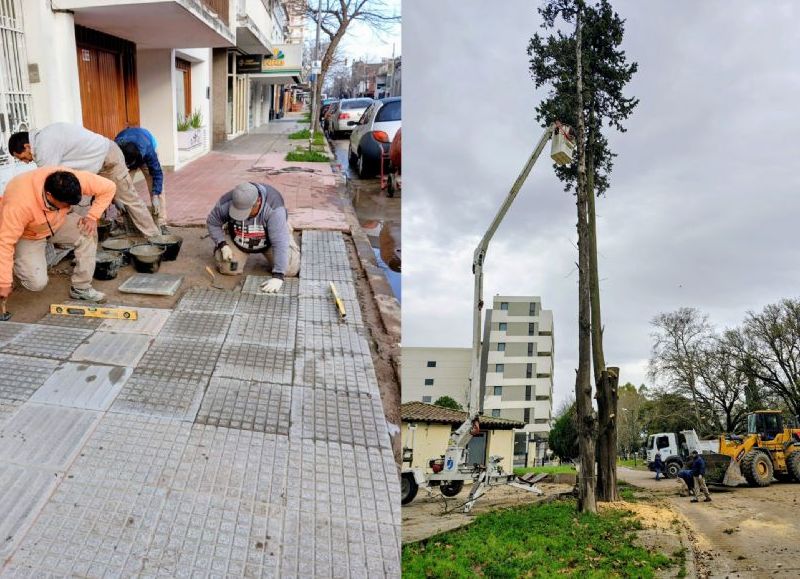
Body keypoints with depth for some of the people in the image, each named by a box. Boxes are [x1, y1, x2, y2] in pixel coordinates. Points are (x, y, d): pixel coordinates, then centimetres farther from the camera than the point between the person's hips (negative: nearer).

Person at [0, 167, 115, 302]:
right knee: (37, 282, -19)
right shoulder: (19, 203, -41)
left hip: (57, 221, 4)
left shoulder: (74, 180, -32)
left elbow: (108, 187, -17)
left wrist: (92, 216, -26)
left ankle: (81, 288, -10)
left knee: (88, 233, -25)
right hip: (27, 234, -4)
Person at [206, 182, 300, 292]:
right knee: (229, 269, -11)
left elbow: (280, 242, -44)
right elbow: (212, 223, -9)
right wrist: (223, 245, -23)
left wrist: (277, 277, -49)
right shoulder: (225, 204, -30)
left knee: (290, 270, -12)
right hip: (238, 240, 2)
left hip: (270, 238, -2)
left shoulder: (273, 208, -41)